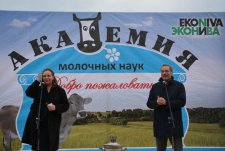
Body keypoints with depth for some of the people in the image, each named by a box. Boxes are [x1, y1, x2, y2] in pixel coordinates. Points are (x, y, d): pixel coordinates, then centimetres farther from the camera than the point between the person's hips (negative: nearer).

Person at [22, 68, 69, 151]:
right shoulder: (38, 89, 8)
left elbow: (66, 105, 1)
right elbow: (28, 93, -11)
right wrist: (37, 81, -15)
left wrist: (55, 107, -17)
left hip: (52, 124, -2)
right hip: (37, 122, 2)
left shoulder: (60, 91, 2)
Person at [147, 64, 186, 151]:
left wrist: (166, 102, -20)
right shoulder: (155, 87, 9)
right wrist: (157, 102, -18)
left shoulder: (179, 85, 0)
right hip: (159, 123, 3)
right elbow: (149, 103, 5)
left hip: (175, 123, -3)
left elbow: (182, 102, -11)